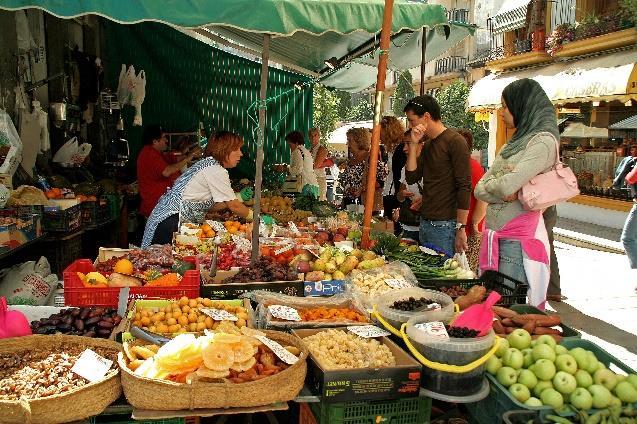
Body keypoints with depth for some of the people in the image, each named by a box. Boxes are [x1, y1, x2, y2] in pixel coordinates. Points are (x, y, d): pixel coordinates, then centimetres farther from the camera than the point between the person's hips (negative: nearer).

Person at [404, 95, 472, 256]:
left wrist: (460, 229, -17)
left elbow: (464, 187, -14)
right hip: (425, 223, 8)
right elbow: (411, 178, 10)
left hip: (444, 226, -8)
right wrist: (413, 145, 2)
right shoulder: (427, 144, 17)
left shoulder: (455, 141, -9)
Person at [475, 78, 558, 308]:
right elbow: (479, 190, 8)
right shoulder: (512, 144, 15)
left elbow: (507, 186, -22)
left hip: (517, 242, -8)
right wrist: (505, 193, -12)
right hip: (494, 236, 8)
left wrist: (490, 185, -1)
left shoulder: (543, 141, -10)